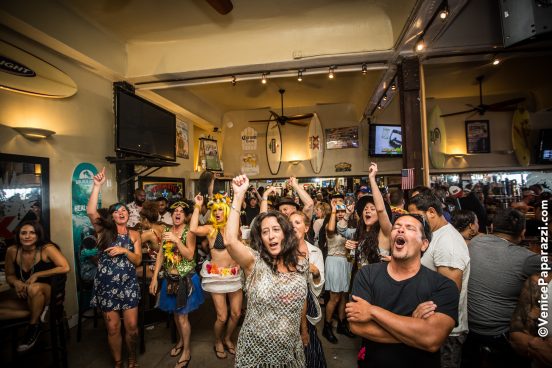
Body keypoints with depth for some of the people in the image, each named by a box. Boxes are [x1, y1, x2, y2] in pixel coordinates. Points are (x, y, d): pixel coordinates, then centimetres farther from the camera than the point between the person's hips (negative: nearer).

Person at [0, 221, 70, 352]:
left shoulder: (47, 248, -17)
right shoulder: (12, 251, -5)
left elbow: (65, 268, -26)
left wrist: (37, 275, -22)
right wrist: (16, 283, -15)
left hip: (48, 293, -5)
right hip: (24, 296, 5)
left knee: (34, 288, -37)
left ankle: (34, 326, -14)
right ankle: (38, 312, -6)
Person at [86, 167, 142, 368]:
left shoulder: (134, 235, 4)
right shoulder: (104, 231, -1)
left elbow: (138, 260, 0)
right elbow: (90, 211, -20)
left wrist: (124, 251, -17)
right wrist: (97, 186, -25)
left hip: (128, 284, 1)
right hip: (106, 285, -1)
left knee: (132, 326, 5)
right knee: (113, 328, 8)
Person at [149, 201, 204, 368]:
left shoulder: (189, 232, -12)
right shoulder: (166, 231, 3)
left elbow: (190, 255, -19)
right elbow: (161, 255, 6)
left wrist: (176, 240, -27)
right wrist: (154, 277, 3)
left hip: (186, 278, -5)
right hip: (170, 278, 5)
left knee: (182, 316, 3)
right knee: (175, 313, 19)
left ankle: (186, 351, 22)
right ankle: (181, 340, 43)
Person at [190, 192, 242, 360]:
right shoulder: (211, 229, -9)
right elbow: (193, 229, -26)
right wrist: (197, 206, -22)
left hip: (234, 275, 4)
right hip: (217, 276, -4)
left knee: (236, 313, 11)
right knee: (222, 316, 2)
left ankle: (227, 339, 39)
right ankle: (218, 342, 33)